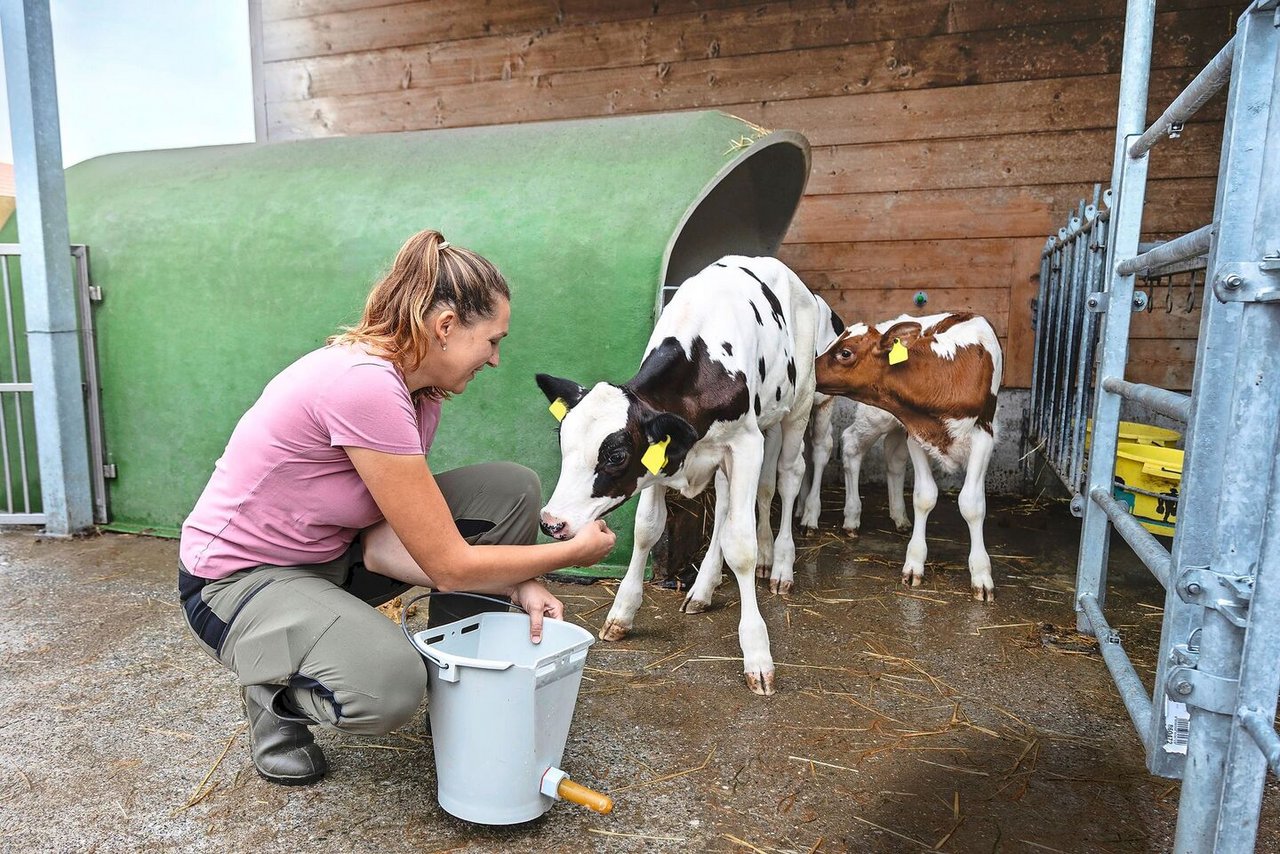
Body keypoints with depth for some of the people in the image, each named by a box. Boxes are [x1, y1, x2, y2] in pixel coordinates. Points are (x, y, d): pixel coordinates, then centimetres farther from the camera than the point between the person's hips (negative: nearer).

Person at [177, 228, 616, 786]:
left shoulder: (419, 393, -4)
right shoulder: (366, 385, -32)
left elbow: (381, 544, -8)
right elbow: (449, 567, -28)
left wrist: (511, 584, -18)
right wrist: (574, 551, -16)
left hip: (330, 552, 8)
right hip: (236, 579, -8)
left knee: (512, 490, -6)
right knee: (387, 687, -37)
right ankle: (275, 696, 1)